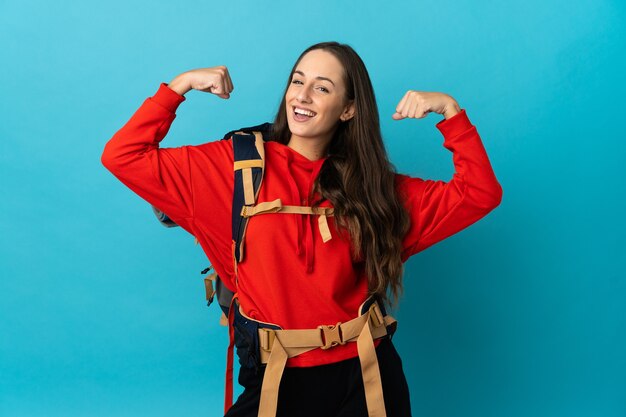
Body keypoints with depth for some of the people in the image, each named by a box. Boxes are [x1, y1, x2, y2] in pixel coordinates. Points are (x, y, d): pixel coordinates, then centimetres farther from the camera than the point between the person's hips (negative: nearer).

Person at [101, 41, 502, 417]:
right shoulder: (235, 165, -3)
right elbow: (123, 156, -5)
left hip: (364, 378, 2)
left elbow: (480, 193, 1)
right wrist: (181, 84, -10)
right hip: (276, 380, -1)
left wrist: (449, 110, -7)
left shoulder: (373, 188, 2)